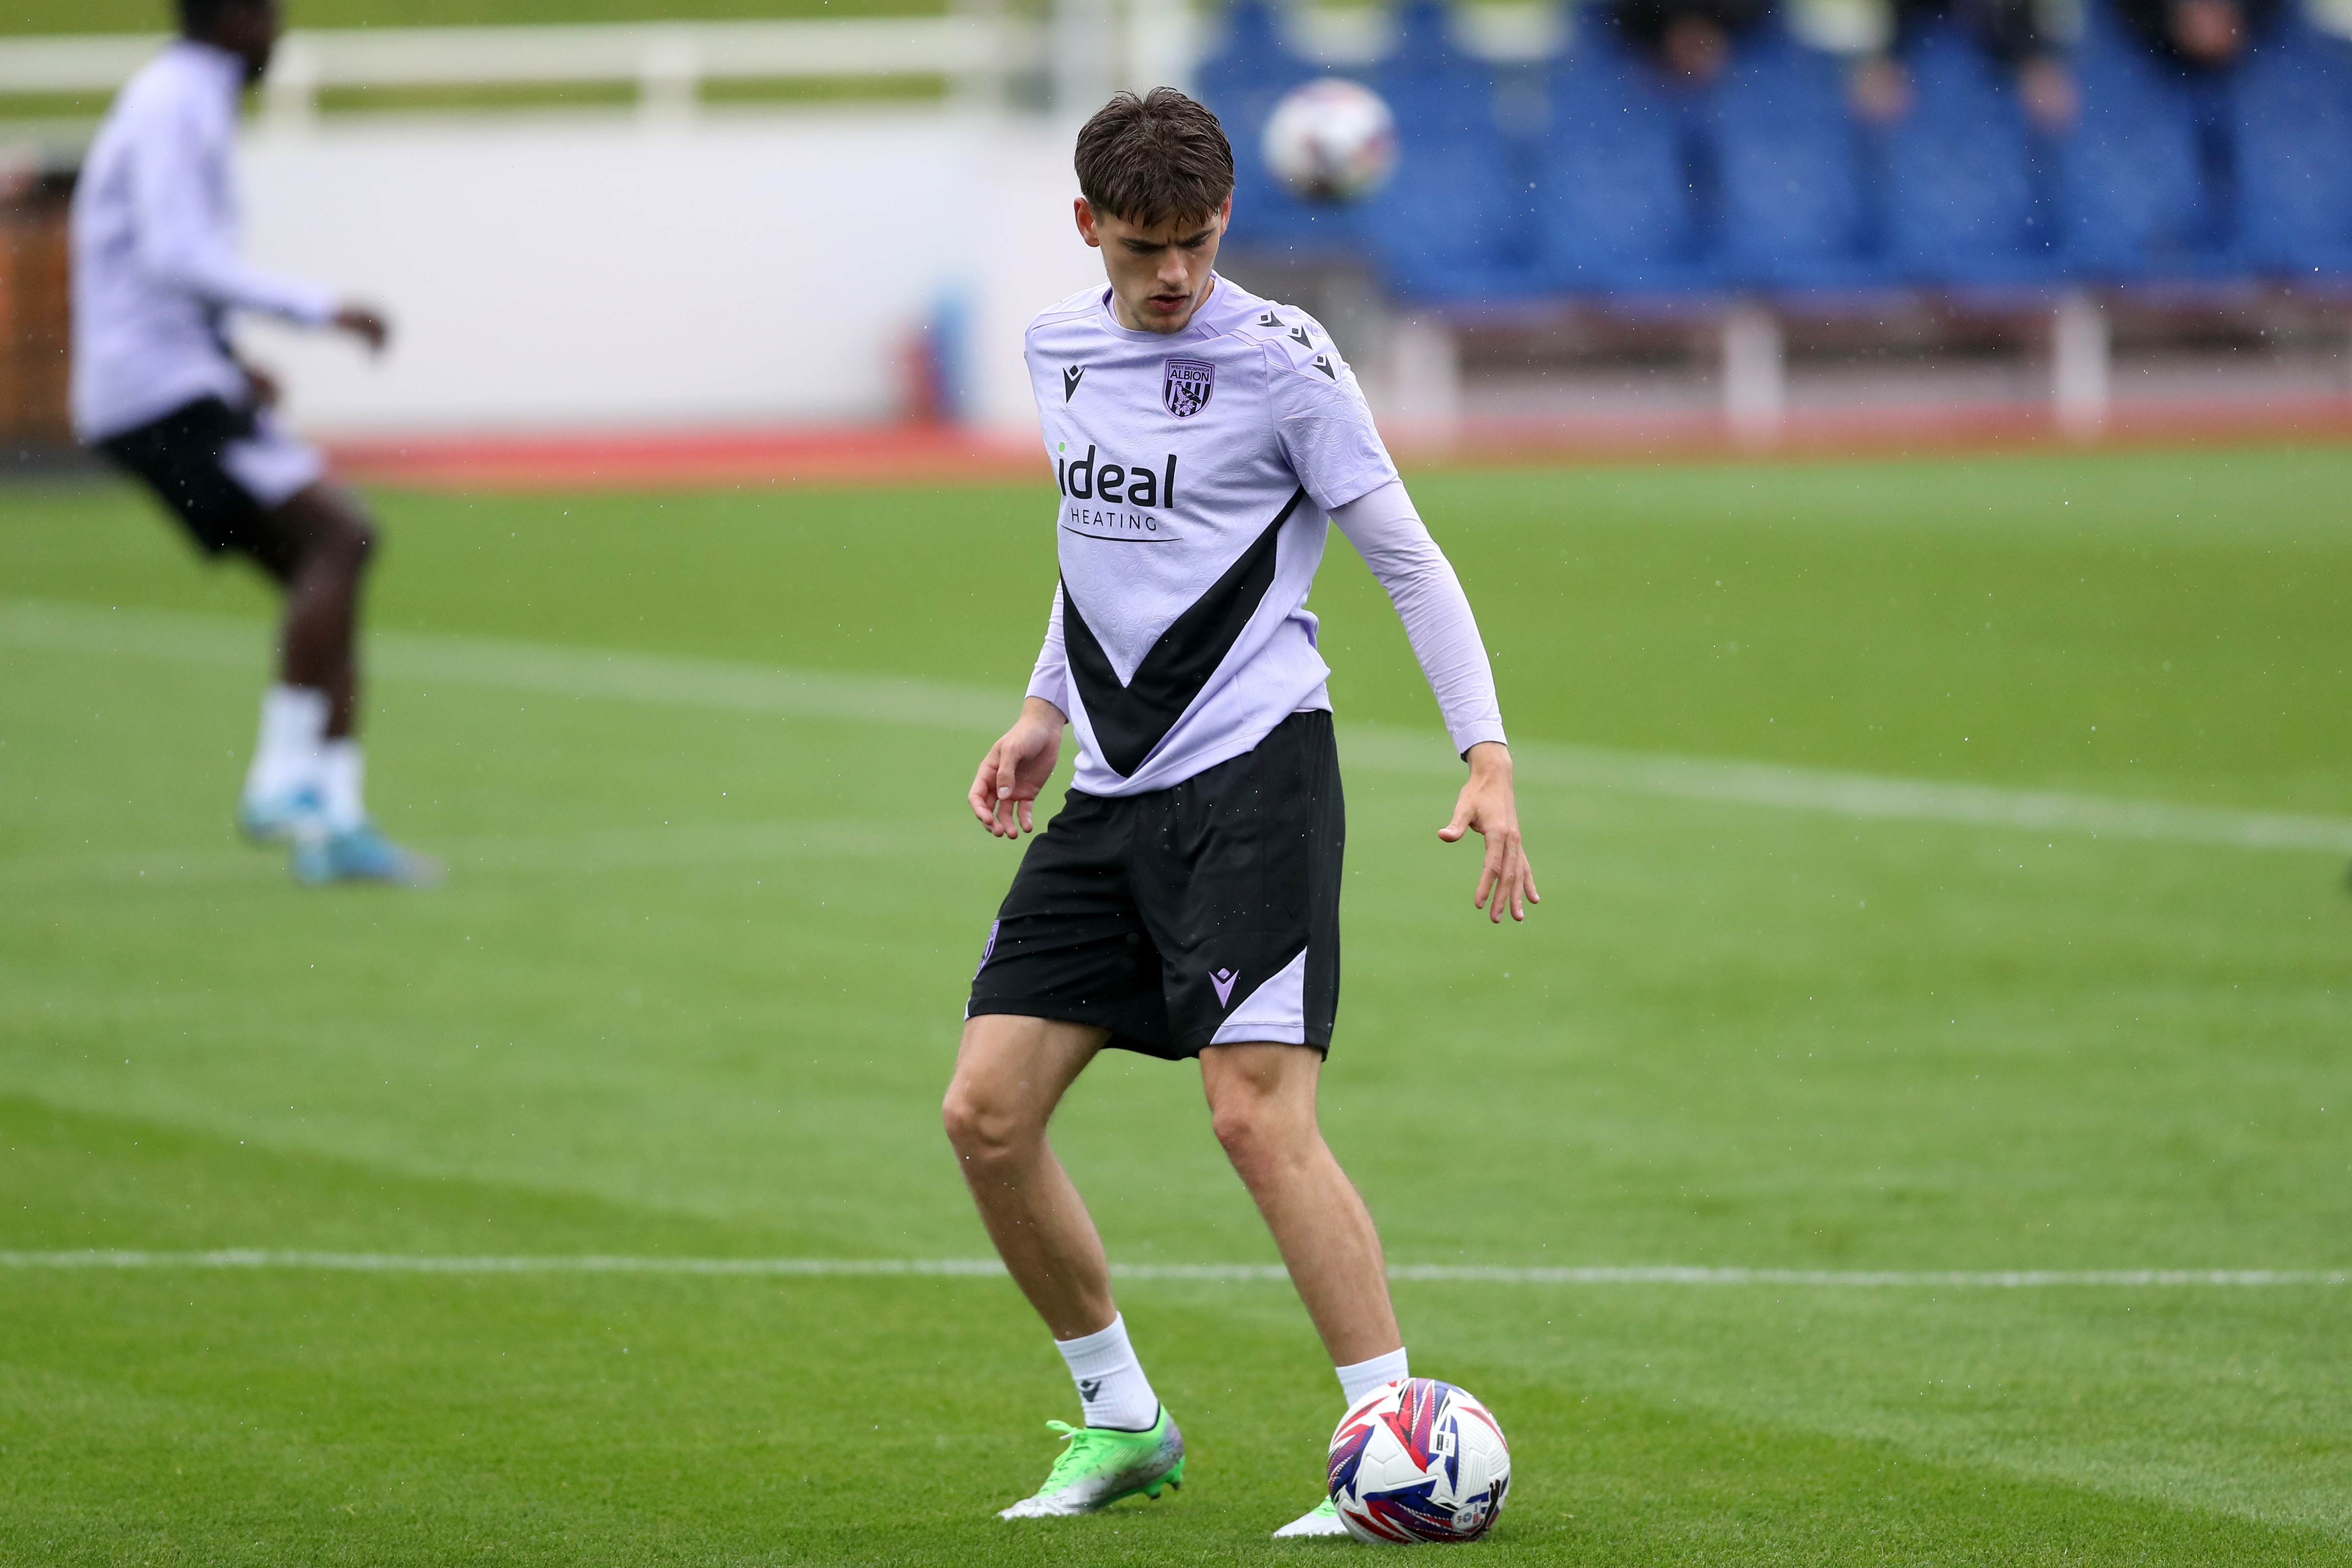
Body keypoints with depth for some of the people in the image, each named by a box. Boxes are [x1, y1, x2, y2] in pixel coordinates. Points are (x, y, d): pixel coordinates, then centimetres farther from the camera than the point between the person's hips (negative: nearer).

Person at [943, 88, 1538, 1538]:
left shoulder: (1283, 358, -8)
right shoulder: (1061, 347, 10)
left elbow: (1409, 560, -7)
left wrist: (1489, 756, -16)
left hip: (1253, 777, -7)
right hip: (1110, 794, 7)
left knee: (1261, 1117, -18)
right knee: (987, 1113, 1)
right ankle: (1121, 1421, 17)